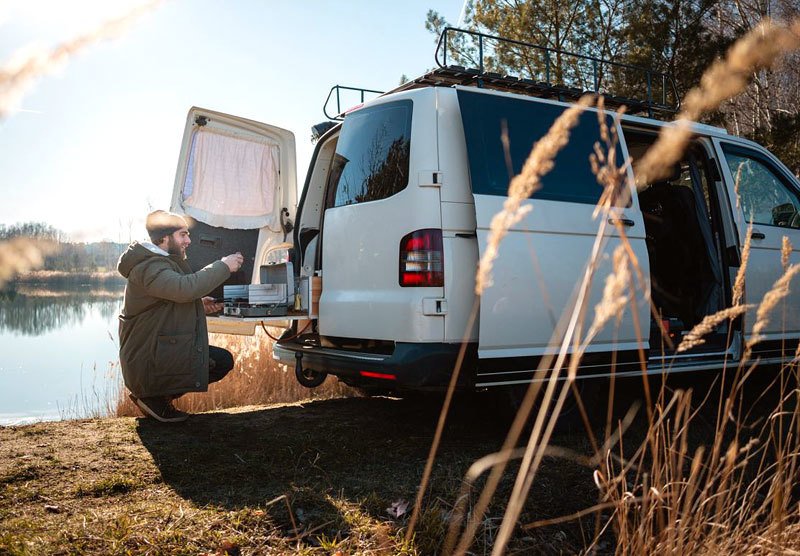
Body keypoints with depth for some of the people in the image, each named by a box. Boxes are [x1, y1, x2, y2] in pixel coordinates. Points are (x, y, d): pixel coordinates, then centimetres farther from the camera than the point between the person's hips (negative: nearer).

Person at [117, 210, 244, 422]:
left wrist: (199, 306, 7)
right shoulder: (149, 268, -19)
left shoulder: (160, 262, 16)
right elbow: (185, 288, -37)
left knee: (223, 360, 9)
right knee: (221, 361, -20)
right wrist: (223, 266, -27)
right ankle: (154, 397, -7)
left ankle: (154, 395, 9)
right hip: (147, 364, -11)